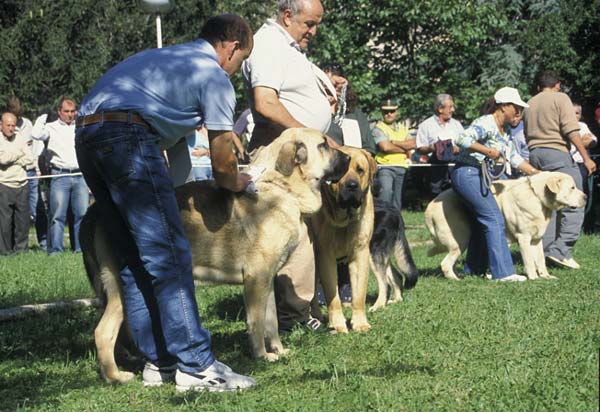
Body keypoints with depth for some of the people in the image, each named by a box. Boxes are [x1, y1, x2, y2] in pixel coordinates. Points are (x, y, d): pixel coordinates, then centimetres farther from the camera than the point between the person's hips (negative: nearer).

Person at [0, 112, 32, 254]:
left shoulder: (20, 138, 12)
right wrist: (20, 153, -2)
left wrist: (12, 161, -8)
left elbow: (29, 158, 3)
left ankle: (21, 248, 13)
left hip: (21, 185, 4)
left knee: (23, 219, 4)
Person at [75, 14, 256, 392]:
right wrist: (236, 183, 28)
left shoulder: (163, 57, 30)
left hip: (86, 135, 9)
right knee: (168, 255, -6)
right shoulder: (215, 78, 5)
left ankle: (160, 361, 16)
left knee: (136, 260, 13)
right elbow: (222, 166, 8)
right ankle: (196, 367, -7)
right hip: (128, 137, -9)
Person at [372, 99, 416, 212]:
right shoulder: (378, 128, 2)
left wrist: (394, 142, -6)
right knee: (386, 191, -28)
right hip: (385, 166, -6)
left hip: (402, 167, 6)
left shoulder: (402, 128, 20)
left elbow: (413, 144, 4)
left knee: (397, 200, 6)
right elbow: (385, 147, -14)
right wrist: (404, 148, -1)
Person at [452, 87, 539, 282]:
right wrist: (488, 151, -22)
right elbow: (462, 139, -27)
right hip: (467, 173, -10)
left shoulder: (504, 132, 17)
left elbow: (514, 158, 22)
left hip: (480, 177, 10)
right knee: (494, 219, -13)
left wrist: (537, 173, 15)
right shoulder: (486, 123, -14)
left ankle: (474, 269, 20)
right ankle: (503, 272, -14)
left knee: (481, 221, 12)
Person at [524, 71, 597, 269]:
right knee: (573, 204, -6)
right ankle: (561, 250, -16)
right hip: (557, 152, -7)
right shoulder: (560, 98, -1)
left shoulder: (530, 104, 19)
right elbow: (571, 131, -11)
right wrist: (586, 157, -11)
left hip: (534, 154, 7)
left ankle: (545, 252, 7)